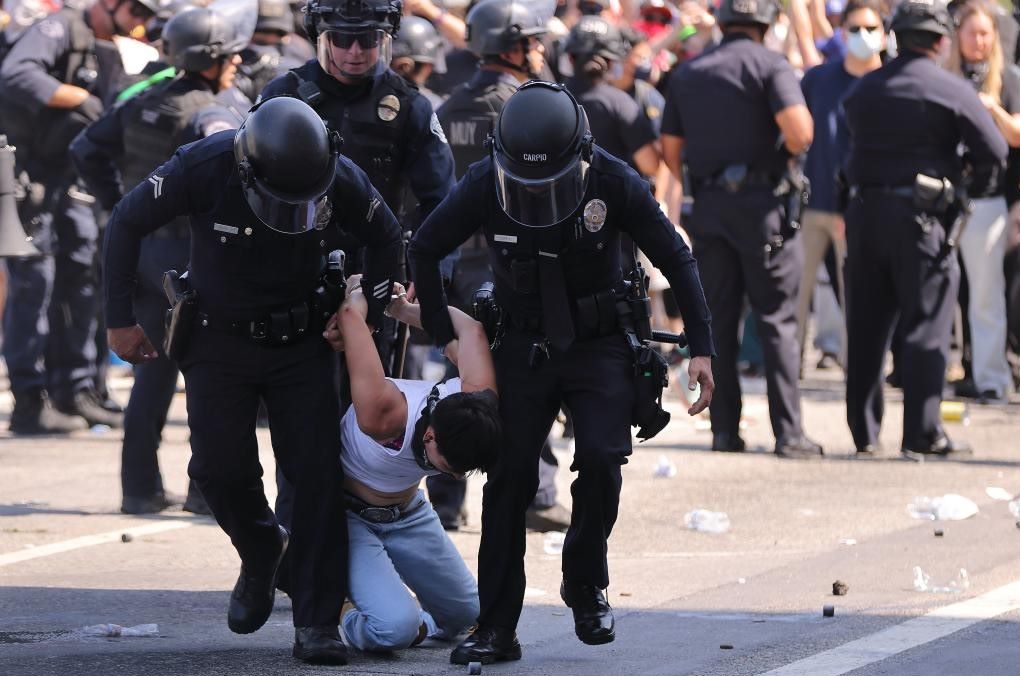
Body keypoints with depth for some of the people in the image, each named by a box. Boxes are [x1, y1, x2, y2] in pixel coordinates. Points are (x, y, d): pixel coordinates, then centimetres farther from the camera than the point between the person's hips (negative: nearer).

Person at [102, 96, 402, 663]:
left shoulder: (341, 178, -18)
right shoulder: (203, 168, -24)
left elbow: (386, 238, 5)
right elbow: (127, 224, -9)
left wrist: (366, 318, 4)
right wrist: (121, 320, -5)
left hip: (301, 341, 1)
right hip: (220, 339, -1)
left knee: (316, 472, -9)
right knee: (221, 468, -10)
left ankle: (317, 625, -5)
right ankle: (261, 553, 23)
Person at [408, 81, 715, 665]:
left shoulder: (614, 183, -19)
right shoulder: (485, 186, -16)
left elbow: (676, 260, -7)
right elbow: (424, 250, 1)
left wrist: (702, 348, -9)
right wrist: (443, 335, 0)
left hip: (599, 346, -1)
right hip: (523, 348, 1)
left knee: (600, 459, -20)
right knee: (510, 478, -6)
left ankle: (586, 585, 5)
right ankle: (497, 628, -2)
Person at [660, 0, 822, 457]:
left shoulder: (687, 75, 11)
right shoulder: (769, 65, -5)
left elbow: (670, 151, 11)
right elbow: (799, 131, -20)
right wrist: (791, 151, 2)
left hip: (708, 205, 4)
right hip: (762, 203, -4)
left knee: (718, 320, 9)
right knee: (776, 320, -1)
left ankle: (724, 429, 7)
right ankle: (788, 433, -6)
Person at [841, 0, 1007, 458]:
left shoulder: (863, 90, 10)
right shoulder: (951, 91, -8)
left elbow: (854, 143, 12)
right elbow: (994, 149, -10)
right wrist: (976, 190, 5)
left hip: (865, 210, 5)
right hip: (920, 214, -5)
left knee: (866, 327, 10)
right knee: (925, 326, -2)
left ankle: (863, 432, 14)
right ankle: (922, 434, -5)